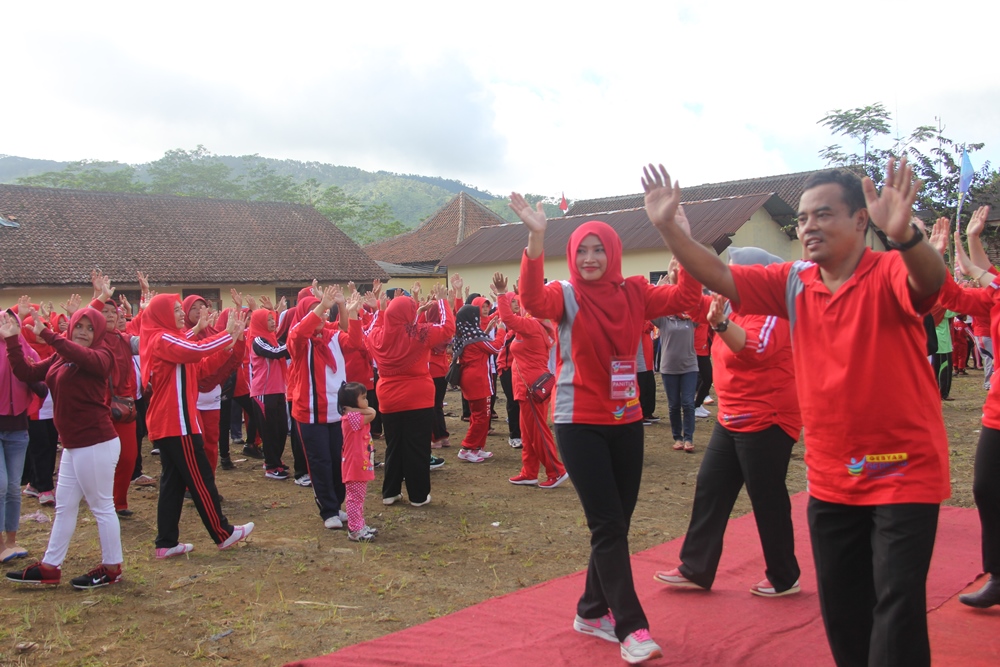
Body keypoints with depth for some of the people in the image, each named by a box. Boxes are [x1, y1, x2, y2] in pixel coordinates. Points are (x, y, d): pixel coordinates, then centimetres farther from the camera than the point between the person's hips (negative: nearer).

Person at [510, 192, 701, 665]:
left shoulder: (633, 293, 3)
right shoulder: (566, 296, -7)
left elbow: (685, 298, -10)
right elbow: (532, 299, -29)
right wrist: (536, 237, -42)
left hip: (626, 422, 5)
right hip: (579, 425, -5)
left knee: (617, 524, 13)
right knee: (608, 527, -6)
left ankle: (592, 612, 30)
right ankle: (632, 628, 1)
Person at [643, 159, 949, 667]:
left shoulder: (890, 274, -14)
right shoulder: (793, 283, 1)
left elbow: (930, 281, -36)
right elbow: (719, 276, -4)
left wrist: (904, 234, -57)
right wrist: (669, 227, -18)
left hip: (904, 473, -5)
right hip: (831, 479, 6)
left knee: (897, 604, -3)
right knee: (840, 606, 16)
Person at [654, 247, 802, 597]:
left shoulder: (770, 313, -16)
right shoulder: (737, 309, 11)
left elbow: (756, 349, -35)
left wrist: (719, 323, -48)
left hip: (766, 421, -9)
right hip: (732, 419, 9)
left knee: (767, 499, 1)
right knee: (709, 489, 8)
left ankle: (784, 578, 17)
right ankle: (695, 569, 15)